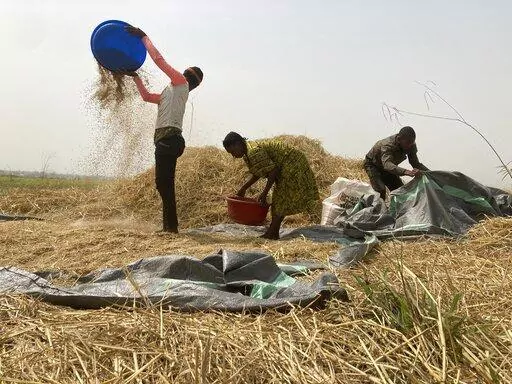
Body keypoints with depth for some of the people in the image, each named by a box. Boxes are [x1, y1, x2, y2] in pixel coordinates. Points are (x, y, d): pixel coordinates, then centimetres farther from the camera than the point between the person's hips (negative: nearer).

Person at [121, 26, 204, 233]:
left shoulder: (181, 83, 4)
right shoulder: (170, 92, 29)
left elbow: (159, 59, -1)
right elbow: (147, 96, 37)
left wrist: (144, 37, 8)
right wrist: (135, 76, 37)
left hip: (169, 138, -10)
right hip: (167, 140, 10)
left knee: (163, 183, -14)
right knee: (164, 184, 10)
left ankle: (171, 226, -15)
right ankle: (169, 226, 13)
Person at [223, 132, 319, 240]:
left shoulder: (254, 152, -25)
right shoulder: (247, 152, 7)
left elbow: (273, 170, -26)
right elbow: (258, 173, 19)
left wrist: (264, 193, -23)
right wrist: (243, 188, 18)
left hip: (292, 166, -11)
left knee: (281, 201, -8)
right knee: (278, 200, 11)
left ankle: (271, 234, -4)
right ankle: (274, 233, 15)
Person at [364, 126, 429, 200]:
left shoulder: (411, 145, -21)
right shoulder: (387, 145, -41)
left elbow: (415, 163, -13)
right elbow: (387, 164, -58)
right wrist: (406, 172, -74)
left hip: (389, 168, 7)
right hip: (372, 164, -7)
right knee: (381, 190, -27)